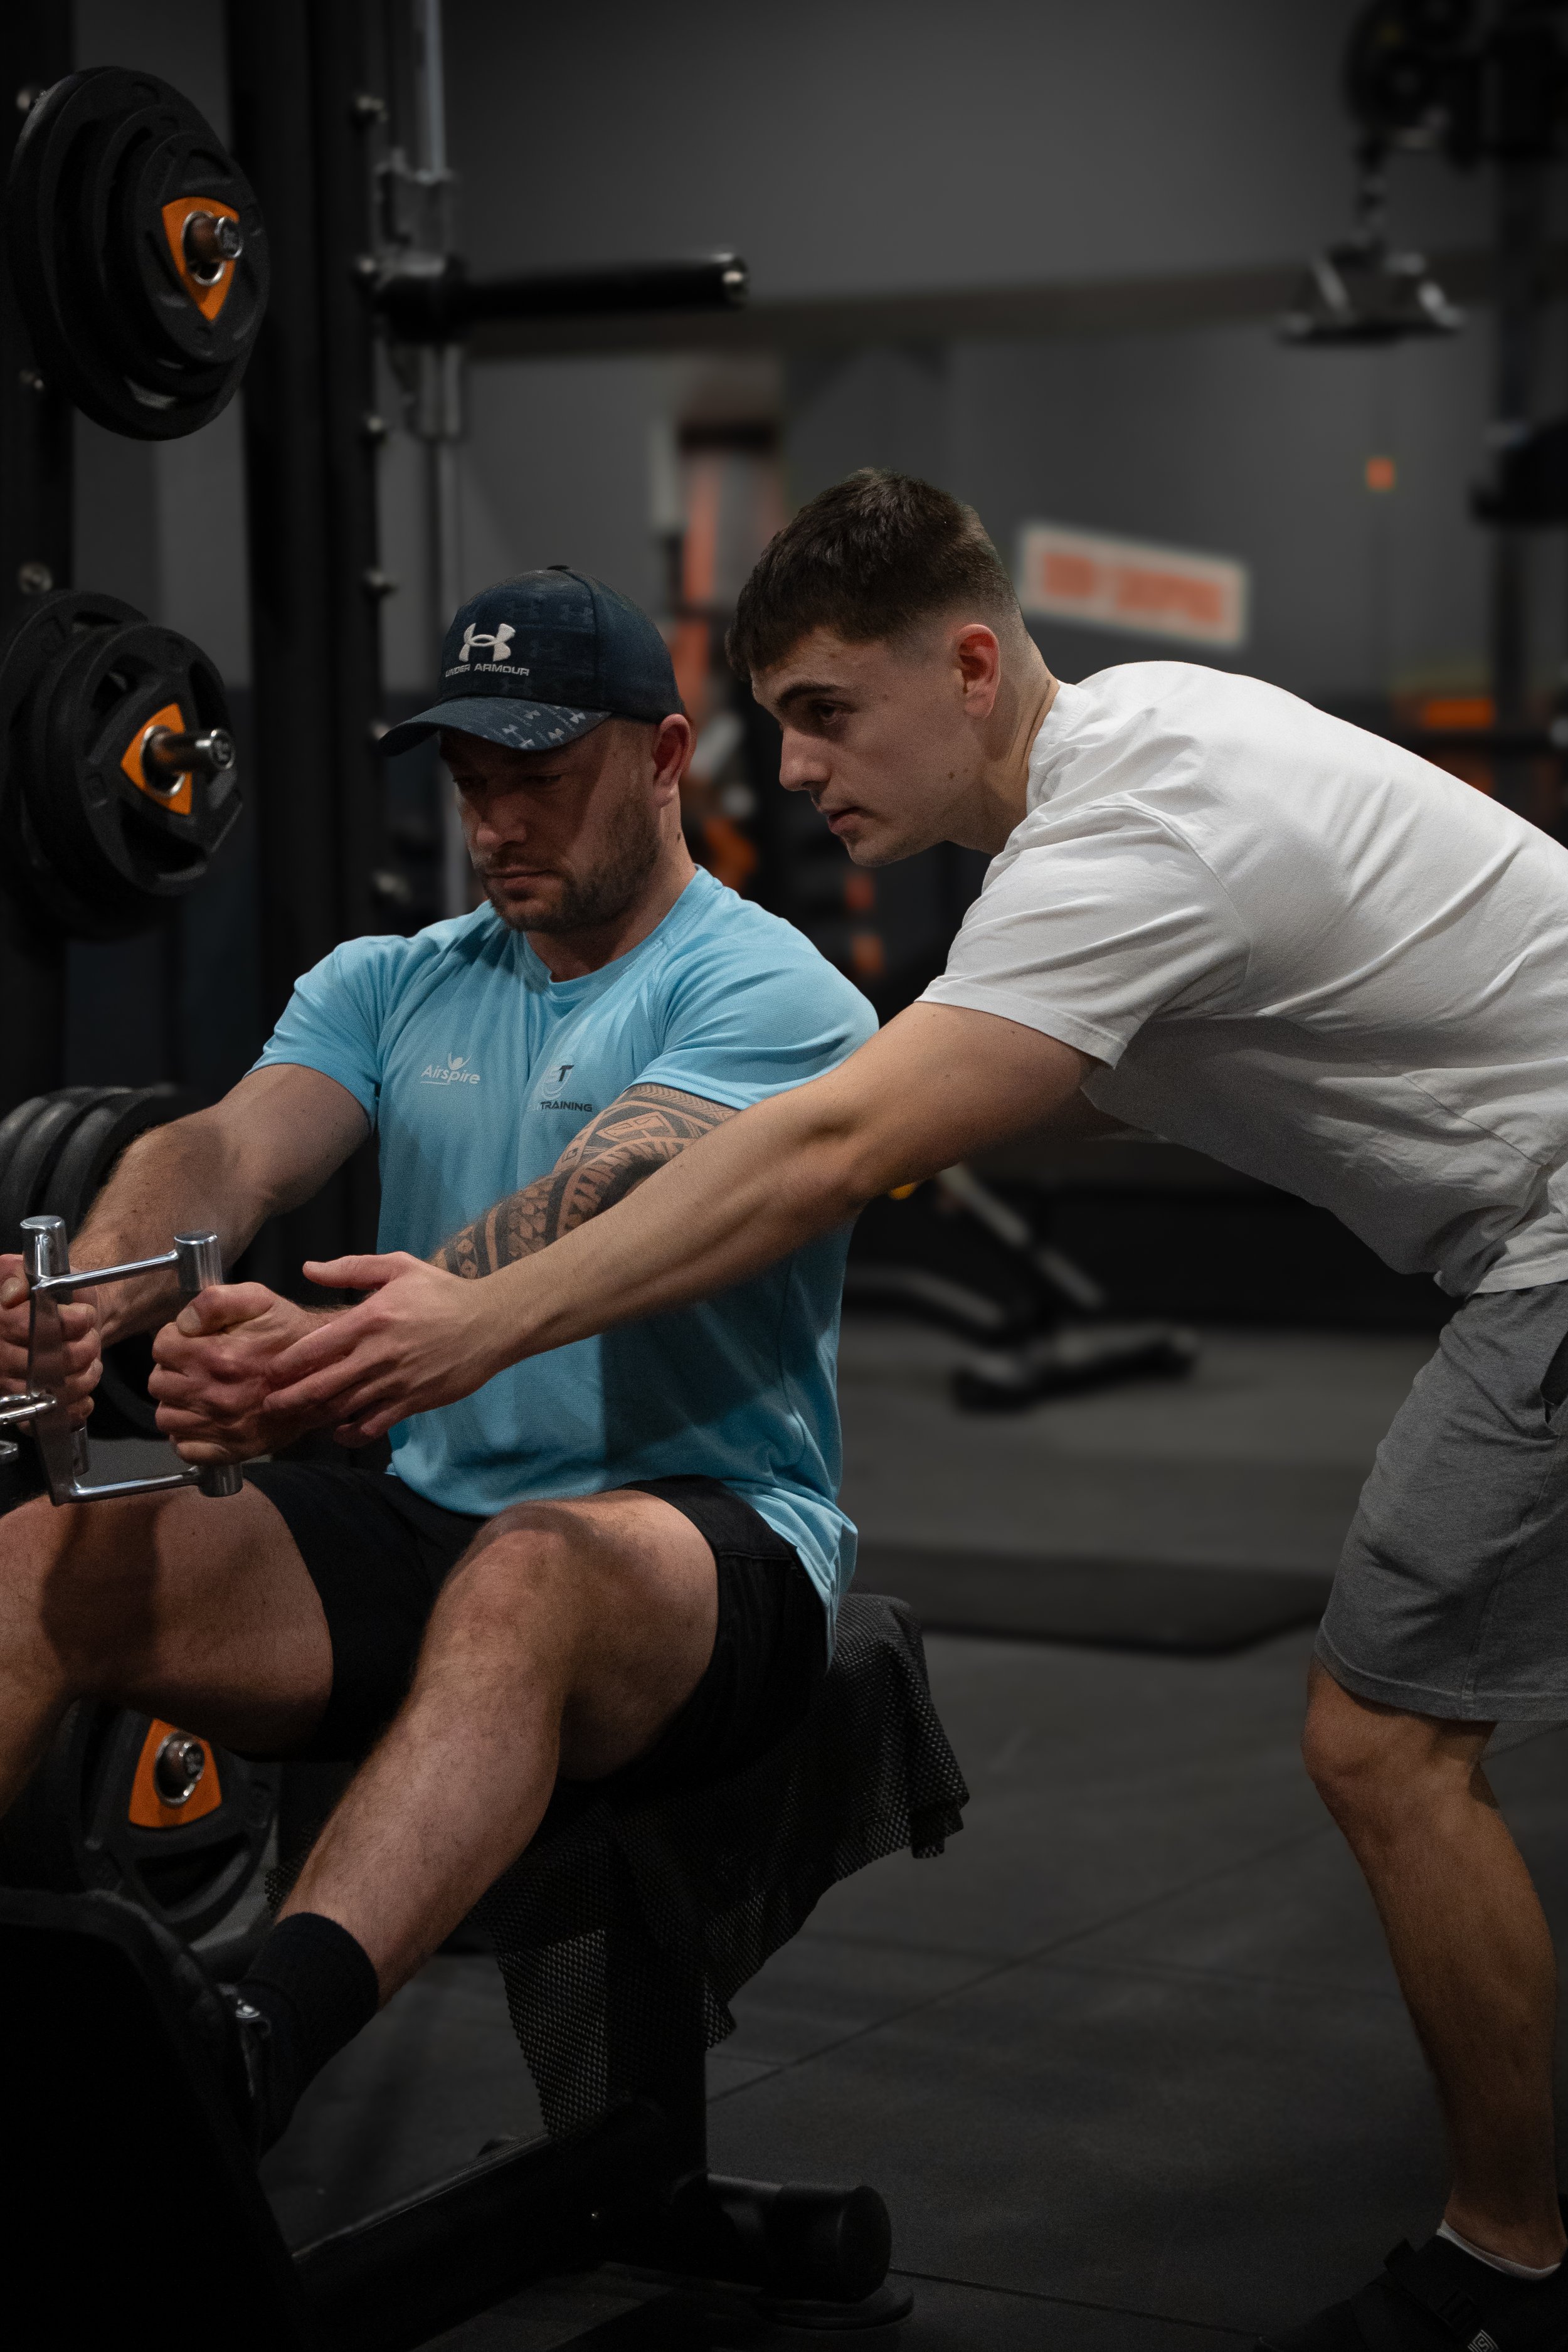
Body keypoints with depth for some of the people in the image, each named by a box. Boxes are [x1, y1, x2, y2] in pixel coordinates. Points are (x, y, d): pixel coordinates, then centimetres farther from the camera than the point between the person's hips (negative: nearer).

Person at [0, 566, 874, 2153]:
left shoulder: (767, 996, -5)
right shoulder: (389, 988, 15)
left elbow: (588, 1216, -25)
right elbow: (229, 1146, -6)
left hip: (713, 1544, -6)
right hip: (431, 1516, 6)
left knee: (523, 1574, -41)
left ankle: (259, 2042, -64)